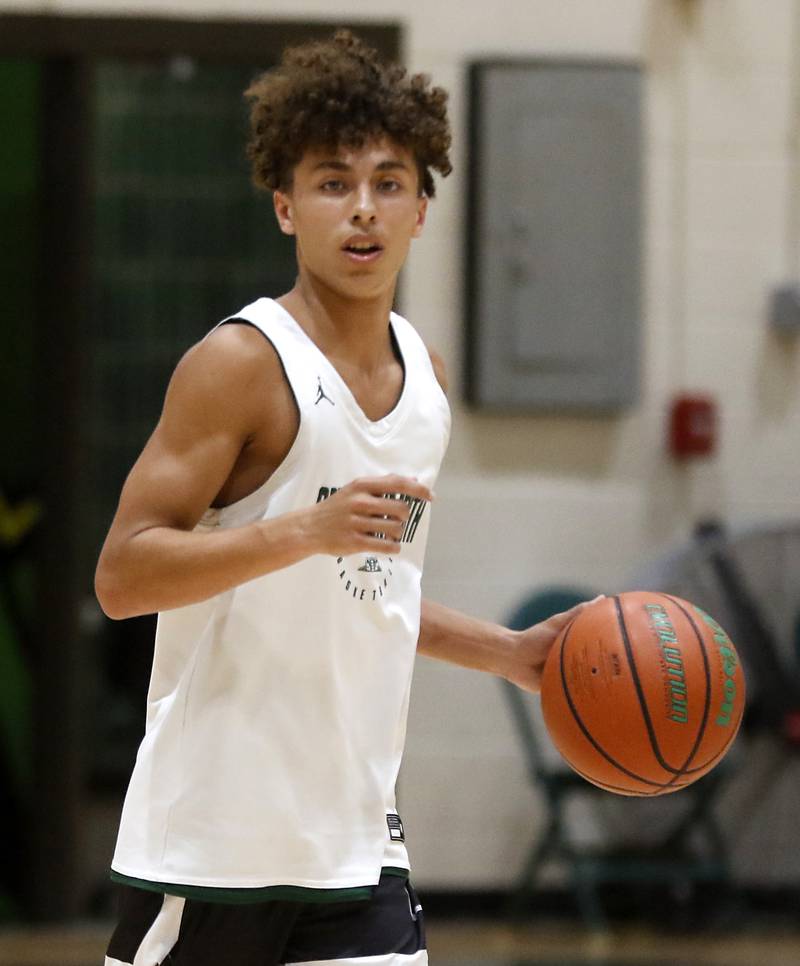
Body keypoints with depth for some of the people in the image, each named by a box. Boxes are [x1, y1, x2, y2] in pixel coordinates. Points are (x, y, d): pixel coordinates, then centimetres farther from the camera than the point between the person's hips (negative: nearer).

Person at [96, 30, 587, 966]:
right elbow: (122, 577, -18)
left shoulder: (422, 372, 12)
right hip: (211, 842, -6)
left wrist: (510, 653, 15)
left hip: (354, 843, 6)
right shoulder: (239, 363, -12)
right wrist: (306, 529, -28)